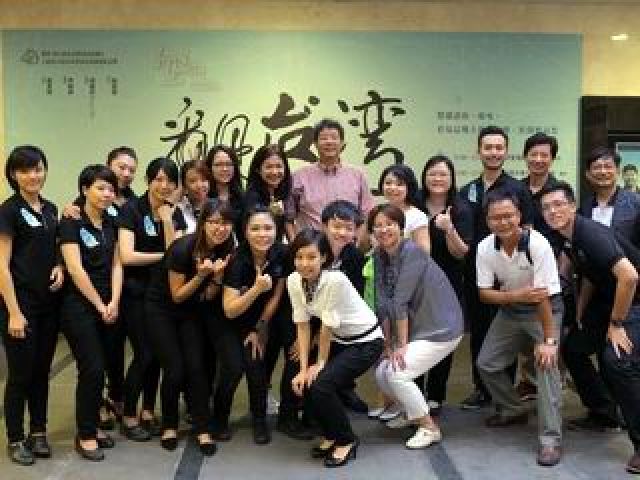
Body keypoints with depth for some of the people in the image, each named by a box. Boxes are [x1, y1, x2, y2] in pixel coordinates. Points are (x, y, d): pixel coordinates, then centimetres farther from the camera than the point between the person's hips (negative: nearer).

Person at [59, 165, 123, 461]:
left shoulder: (111, 224, 10)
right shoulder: (71, 223, -9)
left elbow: (116, 264, 6)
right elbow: (75, 269, -15)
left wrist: (114, 302, -6)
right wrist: (100, 305, -12)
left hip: (107, 306, 6)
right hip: (79, 306, -6)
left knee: (99, 369, 9)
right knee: (92, 369, -8)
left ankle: (92, 425, 23)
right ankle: (85, 435, 5)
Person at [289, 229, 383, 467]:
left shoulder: (335, 280, -31)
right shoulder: (294, 281, -11)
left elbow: (328, 326, -22)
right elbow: (302, 324, -7)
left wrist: (320, 363, -11)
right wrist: (303, 367, -10)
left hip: (366, 341, -7)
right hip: (338, 340, 7)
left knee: (321, 384, -20)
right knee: (303, 382, -7)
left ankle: (346, 441, 3)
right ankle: (331, 434, 18)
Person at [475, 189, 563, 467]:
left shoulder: (538, 244, -28)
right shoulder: (485, 248, -15)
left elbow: (543, 296, -27)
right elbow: (484, 293, -11)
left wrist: (548, 341, -26)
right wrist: (515, 295, -30)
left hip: (545, 310, -5)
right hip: (509, 311, 5)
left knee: (546, 364, -22)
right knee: (486, 363, 5)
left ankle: (550, 438, -14)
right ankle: (513, 410, 30)